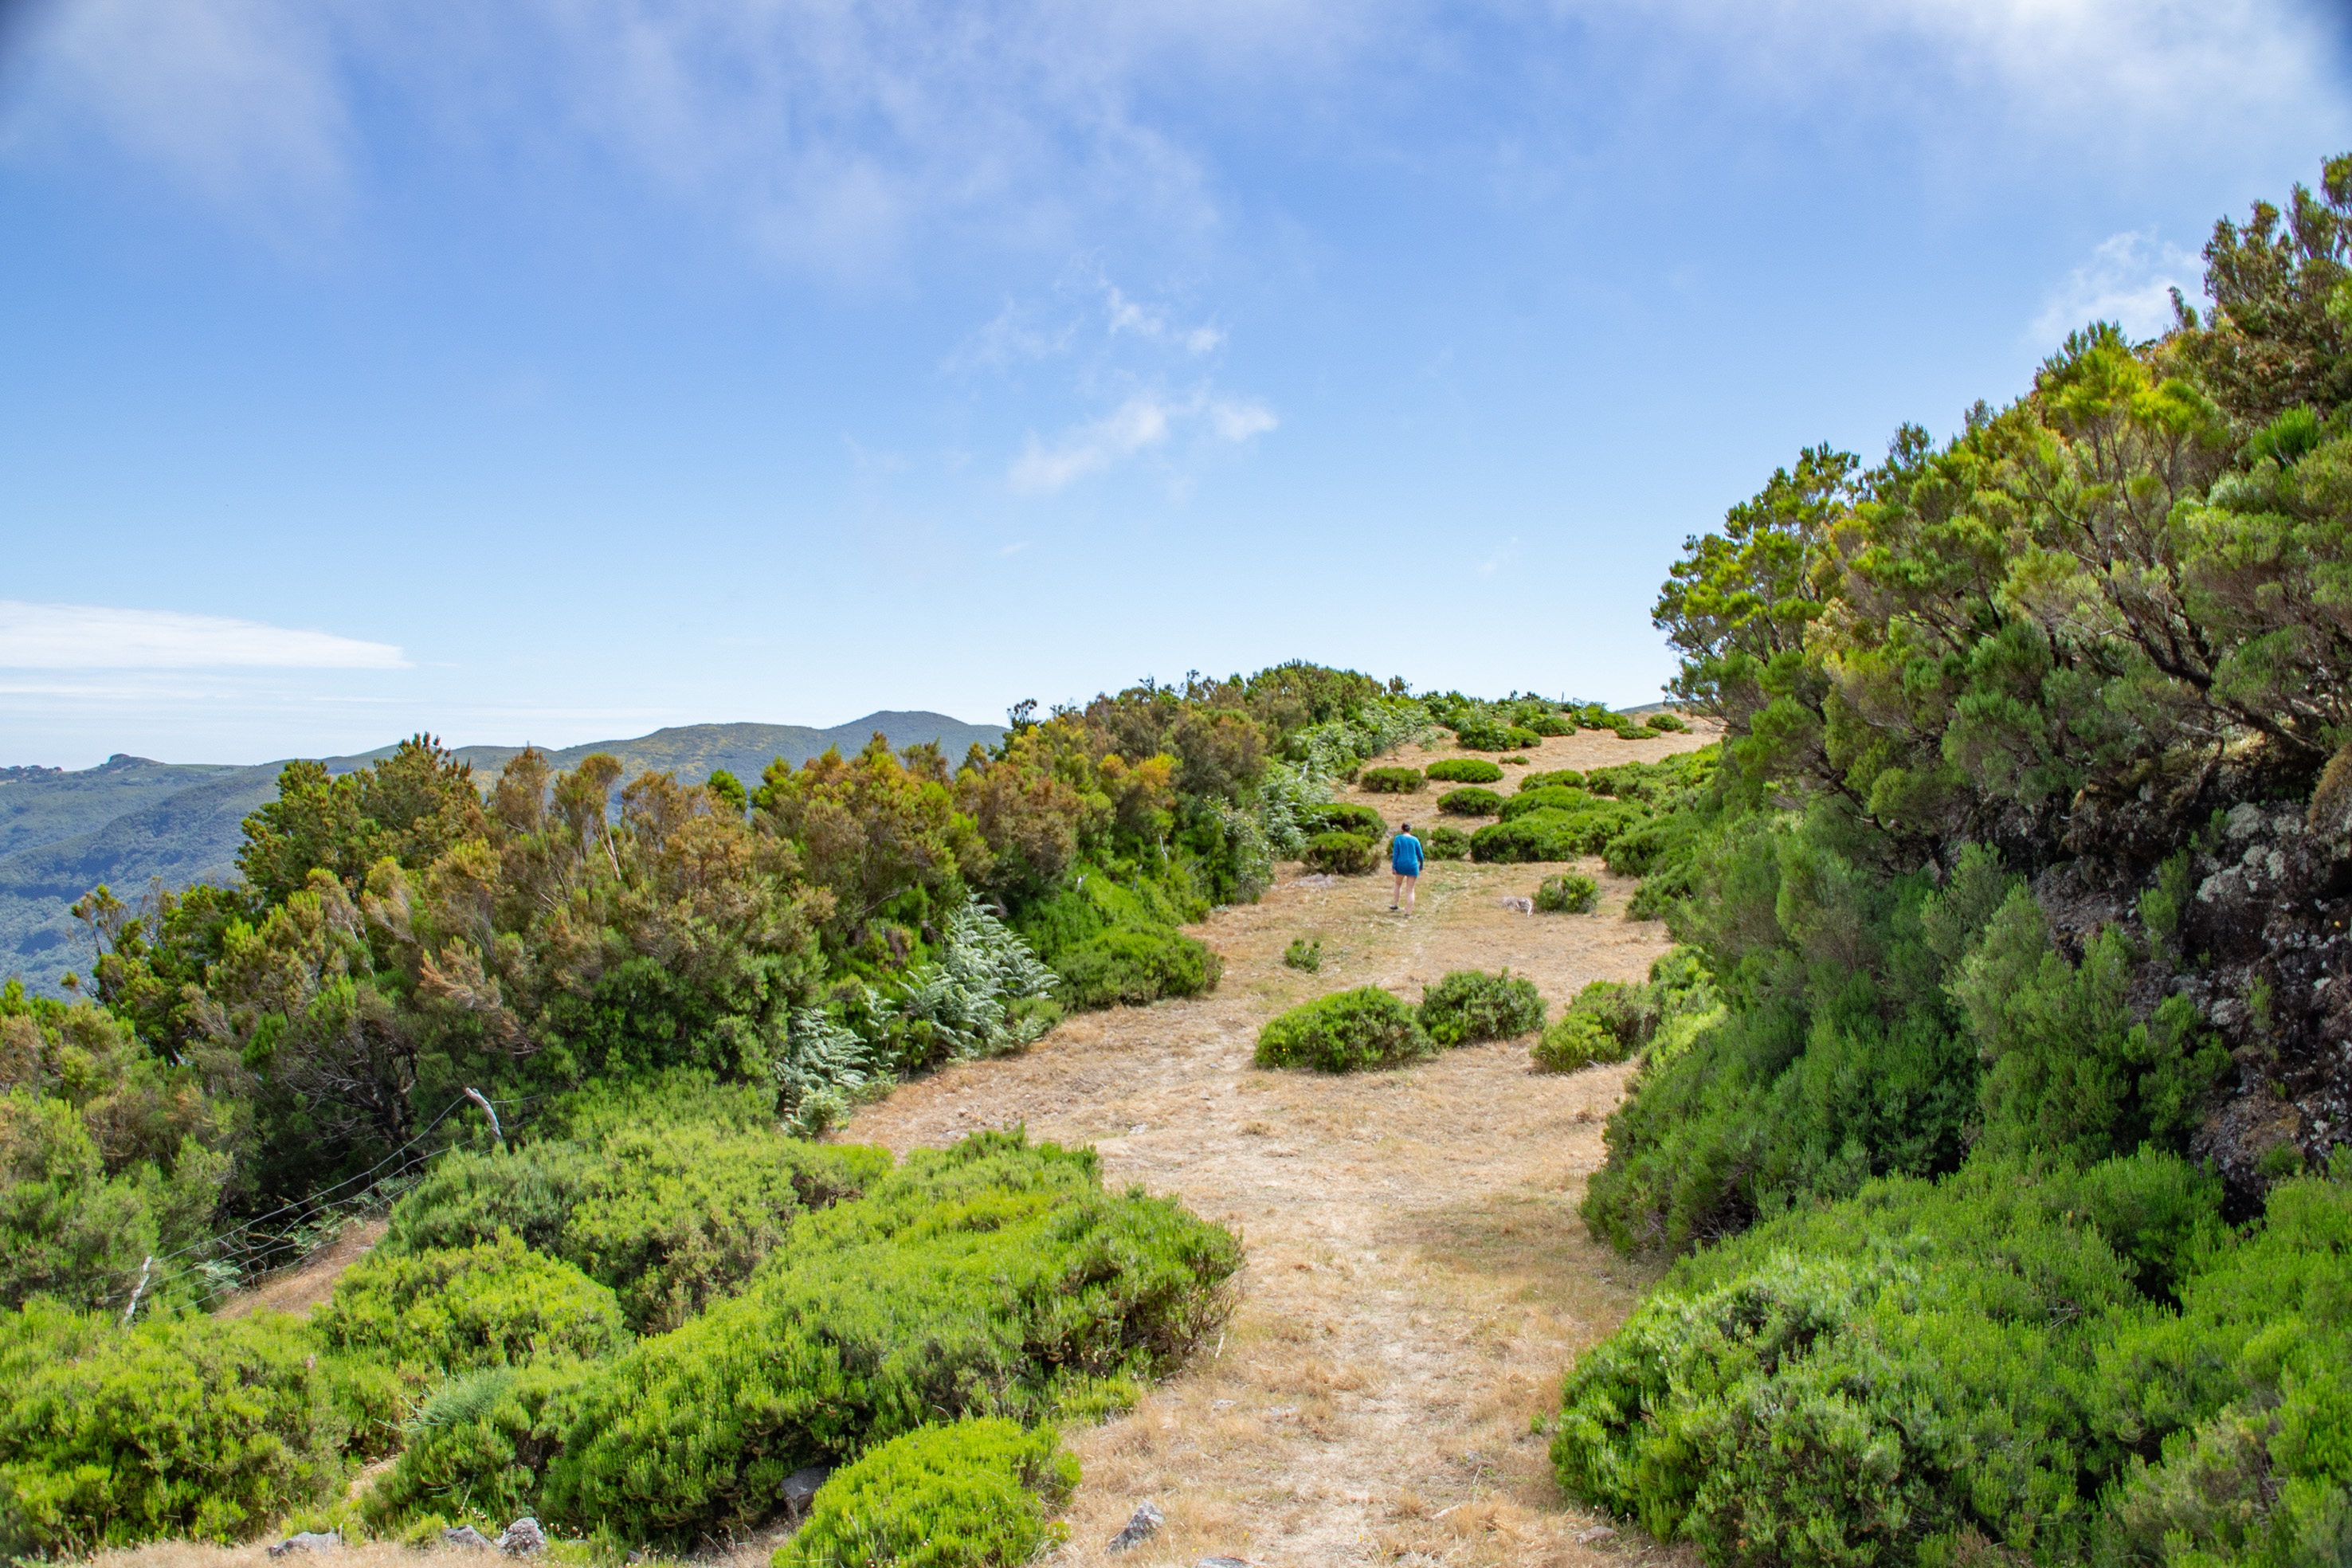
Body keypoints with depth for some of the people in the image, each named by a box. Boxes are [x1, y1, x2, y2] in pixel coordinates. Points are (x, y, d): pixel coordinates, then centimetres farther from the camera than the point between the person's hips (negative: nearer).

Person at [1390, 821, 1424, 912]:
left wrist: (1394, 867, -4)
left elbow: (1395, 853, -6)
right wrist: (1421, 866, 21)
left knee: (1398, 884, 25)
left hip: (1401, 865, 0)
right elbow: (1420, 855, 6)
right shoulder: (1415, 840, 3)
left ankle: (1395, 904, 29)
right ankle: (1408, 912, 0)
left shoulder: (1398, 839, -2)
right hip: (1413, 867, 0)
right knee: (1410, 890, 3)